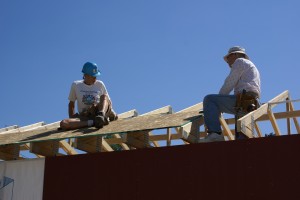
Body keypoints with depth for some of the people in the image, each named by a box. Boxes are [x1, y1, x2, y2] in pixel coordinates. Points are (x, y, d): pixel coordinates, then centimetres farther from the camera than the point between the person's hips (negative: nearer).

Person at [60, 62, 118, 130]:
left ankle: (101, 116, -50)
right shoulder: (76, 85, 9)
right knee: (63, 123, -29)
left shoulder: (100, 84, 10)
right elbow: (71, 104, 14)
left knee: (104, 96, -24)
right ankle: (93, 122, -38)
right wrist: (71, 120, -1)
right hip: (84, 117, 0)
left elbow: (109, 103, 10)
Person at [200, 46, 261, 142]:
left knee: (209, 99, -16)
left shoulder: (240, 62, 8)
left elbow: (229, 84, -2)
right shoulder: (252, 66, 37)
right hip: (252, 105, 10)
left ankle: (214, 133, -30)